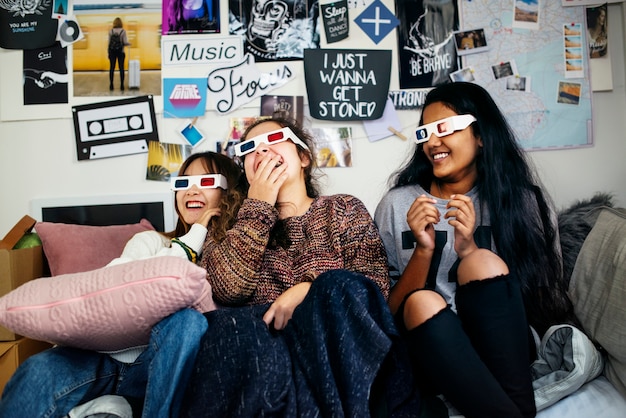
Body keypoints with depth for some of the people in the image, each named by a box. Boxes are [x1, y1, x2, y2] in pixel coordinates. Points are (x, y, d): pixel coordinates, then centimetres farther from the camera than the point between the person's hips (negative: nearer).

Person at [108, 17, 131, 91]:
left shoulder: (110, 31, 0)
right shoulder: (123, 31, -6)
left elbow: (109, 42, 0)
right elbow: (125, 42, -10)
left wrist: (109, 52, 7)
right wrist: (129, 44, 13)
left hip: (112, 51, 2)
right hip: (120, 52, -2)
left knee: (112, 68, 6)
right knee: (121, 68, 3)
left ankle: (111, 85, 6)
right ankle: (122, 85, 1)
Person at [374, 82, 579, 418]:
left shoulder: (520, 199, 3)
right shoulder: (397, 204, 1)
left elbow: (540, 300, -1)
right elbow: (390, 312, -1)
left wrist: (469, 251, -17)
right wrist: (422, 251, -19)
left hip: (504, 346, 1)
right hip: (429, 347, 0)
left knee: (484, 262, -26)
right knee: (423, 303, -32)